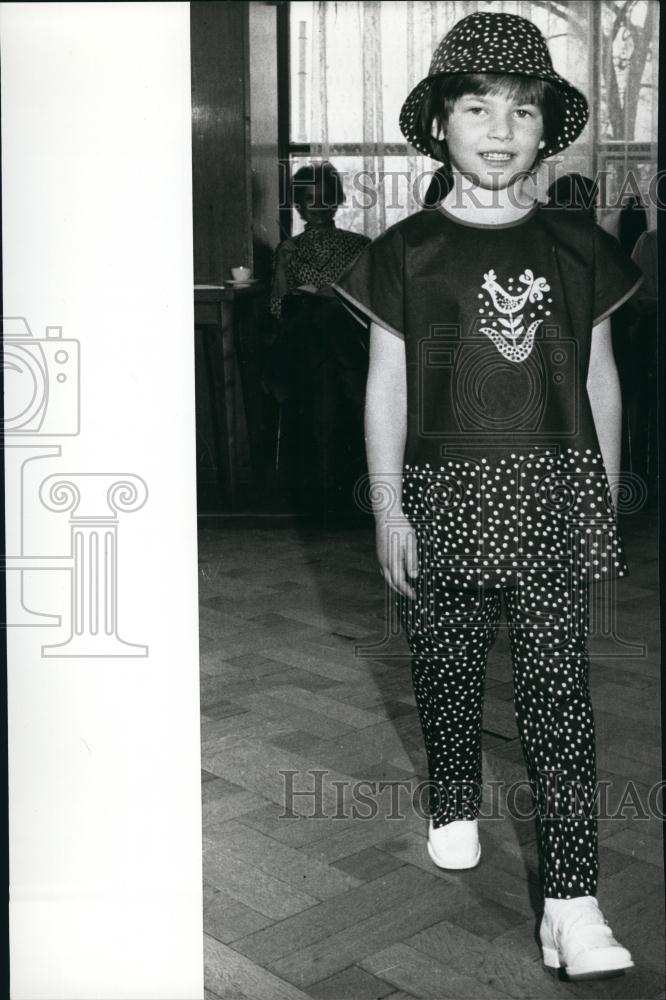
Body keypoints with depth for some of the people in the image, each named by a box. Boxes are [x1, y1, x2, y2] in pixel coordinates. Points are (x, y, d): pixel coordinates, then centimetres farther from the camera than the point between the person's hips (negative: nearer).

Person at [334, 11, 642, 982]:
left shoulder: (577, 246, 5)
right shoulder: (408, 250, 0)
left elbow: (600, 378, 10)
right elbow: (386, 386, 1)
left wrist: (604, 500, 10)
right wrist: (388, 509, -3)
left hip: (555, 490, 0)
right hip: (445, 492, 0)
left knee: (558, 689, -5)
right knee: (447, 670, 12)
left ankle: (571, 901, -3)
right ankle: (455, 807, 39)